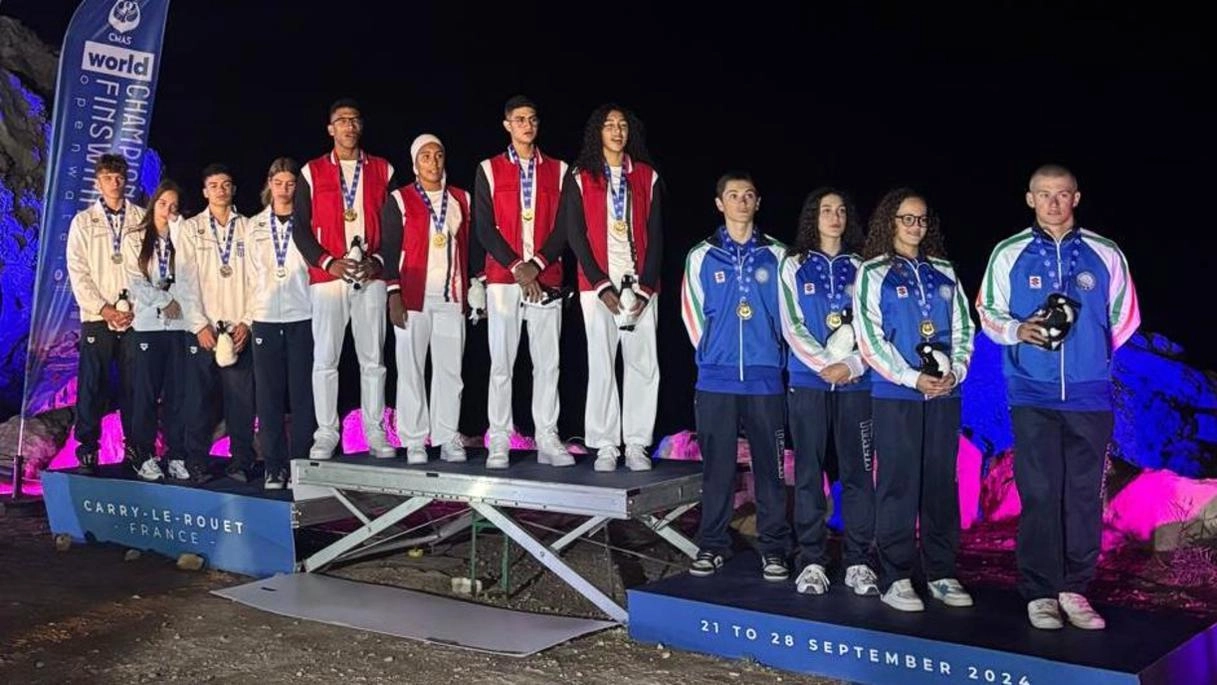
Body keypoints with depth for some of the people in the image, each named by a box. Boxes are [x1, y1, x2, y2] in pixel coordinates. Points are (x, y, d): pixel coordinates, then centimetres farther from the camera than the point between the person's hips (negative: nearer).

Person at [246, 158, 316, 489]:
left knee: (303, 393, -2)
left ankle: (302, 463, 4)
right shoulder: (255, 225, 13)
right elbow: (252, 272, 16)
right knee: (269, 395, 2)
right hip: (266, 318, 3)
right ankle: (274, 467, 9)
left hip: (302, 316, -3)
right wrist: (262, 298, 9)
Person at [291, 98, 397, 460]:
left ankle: (375, 433, 9)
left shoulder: (383, 170, 11)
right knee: (325, 358, -1)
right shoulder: (312, 172, 8)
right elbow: (299, 227, 4)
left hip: (371, 277, 1)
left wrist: (378, 261, -7)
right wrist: (328, 262, -10)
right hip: (326, 277, 0)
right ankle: (326, 433, 6)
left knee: (373, 359, 2)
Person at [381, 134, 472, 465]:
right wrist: (393, 294, -7)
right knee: (411, 369, 0)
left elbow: (470, 245, 15)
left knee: (450, 369, 2)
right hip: (413, 296, -2)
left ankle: (448, 438, 10)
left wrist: (475, 289, 10)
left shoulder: (461, 199, 13)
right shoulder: (399, 200, 3)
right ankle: (414, 442, 7)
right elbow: (389, 248, 0)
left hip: (451, 296, 3)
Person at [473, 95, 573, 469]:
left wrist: (537, 264, -10)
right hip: (503, 277, -1)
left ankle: (548, 439, 7)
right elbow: (484, 227, 0)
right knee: (501, 363, -1)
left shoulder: (558, 170, 10)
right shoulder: (490, 169, 6)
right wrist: (517, 267, -10)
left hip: (546, 278, 1)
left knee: (547, 362, 1)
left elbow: (564, 227, 4)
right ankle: (499, 441, 5)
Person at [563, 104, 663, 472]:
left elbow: (655, 236, 6)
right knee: (601, 365, -1)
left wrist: (645, 287, -6)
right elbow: (576, 235, 0)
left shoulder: (647, 177, 10)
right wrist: (602, 285, -9)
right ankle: (605, 447, 5)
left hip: (640, 285, 2)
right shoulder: (581, 178, 6)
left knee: (644, 365, -1)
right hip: (598, 284, -2)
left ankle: (636, 445, 7)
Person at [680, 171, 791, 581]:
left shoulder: (776, 255, 6)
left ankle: (773, 548, 12)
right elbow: (692, 314, 7)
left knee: (770, 465, 3)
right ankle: (712, 545, 15)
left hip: (765, 378, 0)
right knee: (717, 466, 5)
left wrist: (774, 358, 5)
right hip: (716, 379, 0)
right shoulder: (702, 256, 5)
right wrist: (713, 355, 4)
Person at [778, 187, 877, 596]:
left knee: (857, 471, 1)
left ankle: (859, 562, 8)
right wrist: (824, 364, -11)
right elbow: (792, 327, 0)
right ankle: (811, 562, 7)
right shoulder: (794, 266, 8)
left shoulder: (859, 268, 10)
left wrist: (852, 364, -10)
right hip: (807, 381, -1)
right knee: (809, 472, 1)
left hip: (856, 381, 1)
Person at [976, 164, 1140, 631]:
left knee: (1085, 493, 4)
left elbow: (1124, 316, 16)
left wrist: (1092, 351, 9)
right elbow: (989, 313, 8)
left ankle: (1074, 588, 14)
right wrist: (1019, 331, -10)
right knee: (1039, 493, -2)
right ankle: (1040, 593, 6)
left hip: (1089, 394, 1)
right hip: (1032, 394, -1)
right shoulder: (1009, 254, 5)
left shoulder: (1105, 255, 6)